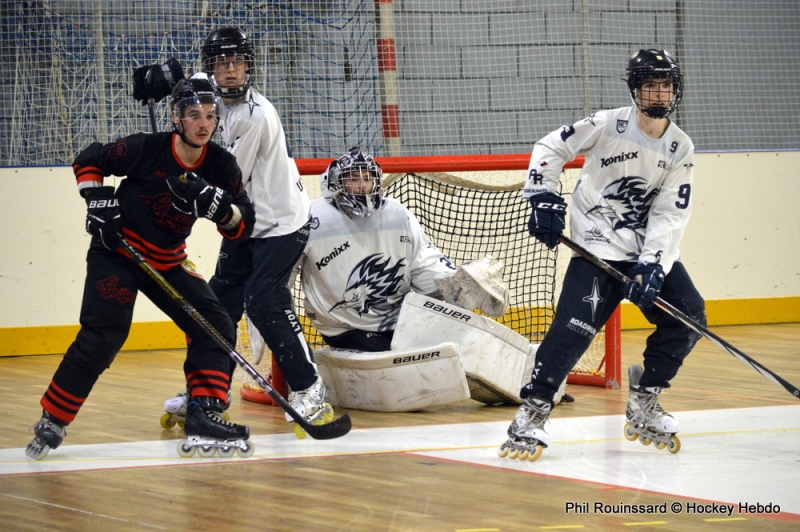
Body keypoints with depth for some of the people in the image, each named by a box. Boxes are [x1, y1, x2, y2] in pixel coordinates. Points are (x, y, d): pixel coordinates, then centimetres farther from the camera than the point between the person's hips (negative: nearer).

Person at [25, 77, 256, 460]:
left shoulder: (221, 166, -7)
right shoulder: (146, 149, -18)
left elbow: (242, 227, -9)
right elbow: (87, 161, -5)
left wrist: (218, 206, -28)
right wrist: (97, 199, -18)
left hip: (168, 262, 6)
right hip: (115, 253, -6)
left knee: (214, 326, -4)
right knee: (103, 336, -18)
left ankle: (203, 413, -2)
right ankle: (52, 421, -10)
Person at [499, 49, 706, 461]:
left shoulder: (681, 149, 1)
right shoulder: (608, 125, -10)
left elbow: (670, 214, -5)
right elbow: (550, 148, -2)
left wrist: (651, 267, -17)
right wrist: (544, 199, -13)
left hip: (649, 246, 5)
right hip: (598, 244, -5)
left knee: (689, 316, -3)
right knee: (577, 325, -21)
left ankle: (643, 403, 14)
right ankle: (532, 413, -18)